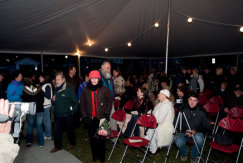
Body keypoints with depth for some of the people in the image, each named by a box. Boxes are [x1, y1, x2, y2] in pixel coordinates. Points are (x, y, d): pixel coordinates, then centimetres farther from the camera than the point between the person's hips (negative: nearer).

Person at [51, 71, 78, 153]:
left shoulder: (69, 89, -15)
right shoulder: (56, 89, 6)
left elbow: (75, 101, -12)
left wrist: (71, 109, -11)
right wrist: (53, 99, -1)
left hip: (67, 115, -5)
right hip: (57, 114, 5)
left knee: (70, 130, 14)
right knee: (57, 131, 7)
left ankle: (72, 143, 38)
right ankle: (58, 146, 26)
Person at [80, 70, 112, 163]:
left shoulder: (104, 89, -3)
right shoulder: (85, 90, 3)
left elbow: (109, 102, 3)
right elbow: (82, 104, 8)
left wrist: (107, 114, -2)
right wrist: (84, 116, 2)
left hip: (101, 118, -2)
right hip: (90, 119, 2)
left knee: (101, 138, 2)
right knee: (92, 138, 9)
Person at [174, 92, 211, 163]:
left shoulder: (201, 111, -6)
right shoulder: (182, 109, -5)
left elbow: (207, 127, -2)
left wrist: (196, 130, -17)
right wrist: (185, 131, -15)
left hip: (197, 133, 0)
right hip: (184, 132, 0)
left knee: (199, 139, -35)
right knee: (178, 142, -30)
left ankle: (194, 156, -1)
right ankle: (184, 154, 9)